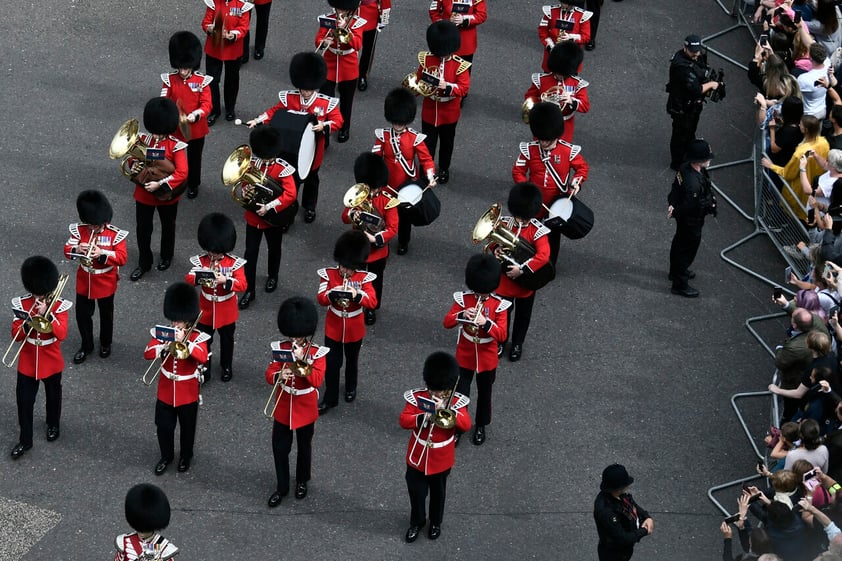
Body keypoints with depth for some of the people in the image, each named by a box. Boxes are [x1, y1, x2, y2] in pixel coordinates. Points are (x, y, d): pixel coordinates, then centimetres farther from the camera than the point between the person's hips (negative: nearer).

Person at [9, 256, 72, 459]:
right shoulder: (22, 304, -8)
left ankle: (53, 425, 45)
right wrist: (28, 323, -28)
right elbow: (15, 335, -9)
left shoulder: (59, 305, -13)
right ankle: (25, 439, 15)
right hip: (28, 362, 1)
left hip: (51, 362, -1)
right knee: (24, 400, 4)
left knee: (53, 396, 20)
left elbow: (62, 334, -24)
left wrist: (47, 314, -31)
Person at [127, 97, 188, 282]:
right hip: (143, 195, 2)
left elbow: (182, 173, -25)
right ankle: (144, 263, 25)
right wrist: (134, 166, -19)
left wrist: (160, 184, -31)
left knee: (168, 226, 21)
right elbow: (132, 158, 5)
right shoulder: (142, 140, -10)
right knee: (143, 229, 9)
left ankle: (166, 257, 43)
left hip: (166, 196, -2)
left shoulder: (175, 146, -21)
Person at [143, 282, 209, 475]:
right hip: (166, 390, 2)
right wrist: (165, 346, -28)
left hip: (188, 392, -2)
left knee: (187, 427, 14)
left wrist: (184, 341, -35)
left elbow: (202, 357, -31)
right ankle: (166, 456, 32)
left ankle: (185, 457, 35)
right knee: (164, 426, 11)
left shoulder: (197, 337, -13)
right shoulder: (163, 333, -4)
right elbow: (147, 353, -13)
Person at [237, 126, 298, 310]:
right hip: (253, 216, 2)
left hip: (273, 219, -2)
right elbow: (245, 182, 4)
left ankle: (272, 277, 47)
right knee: (250, 253, 3)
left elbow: (290, 195, -26)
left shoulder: (283, 169, -20)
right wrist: (246, 189, -20)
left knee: (274, 249, 22)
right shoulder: (252, 163, -9)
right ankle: (249, 290, 10)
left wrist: (269, 207, -33)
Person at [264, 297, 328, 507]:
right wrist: (279, 376, -30)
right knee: (279, 448, 6)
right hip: (283, 407, 2)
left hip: (305, 409, -2)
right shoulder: (280, 348, -5)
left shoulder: (317, 353, -13)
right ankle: (282, 486, 21)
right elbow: (269, 374, -8)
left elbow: (317, 380, -23)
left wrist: (302, 360, -30)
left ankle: (302, 481, 36)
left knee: (304, 447, 15)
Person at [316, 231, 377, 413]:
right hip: (333, 327, 0)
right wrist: (332, 294, -40)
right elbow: (321, 298, -19)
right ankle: (330, 398, 14)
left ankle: (351, 388, 45)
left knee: (352, 360, 21)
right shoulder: (328, 274, -12)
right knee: (332, 363, 2)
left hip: (354, 329, 0)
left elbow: (372, 301, -24)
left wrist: (357, 295, -42)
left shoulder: (364, 278, -14)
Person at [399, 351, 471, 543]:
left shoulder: (456, 401, -13)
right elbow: (403, 420, -17)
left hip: (441, 460, -1)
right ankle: (416, 523, 38)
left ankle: (436, 523, 42)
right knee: (416, 492, 15)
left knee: (438, 493, 20)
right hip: (418, 457, 1)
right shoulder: (417, 397, -12)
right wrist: (424, 418, -33)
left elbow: (466, 425, -25)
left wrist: (446, 409, -36)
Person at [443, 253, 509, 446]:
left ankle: (481, 426, 35)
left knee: (484, 393, 16)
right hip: (465, 356, 0)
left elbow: (502, 335, -20)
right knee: (460, 392, 4)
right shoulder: (463, 299, -9)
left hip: (487, 359, 0)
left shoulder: (499, 305, -14)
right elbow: (447, 322, -13)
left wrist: (486, 323, -37)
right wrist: (462, 315, -32)